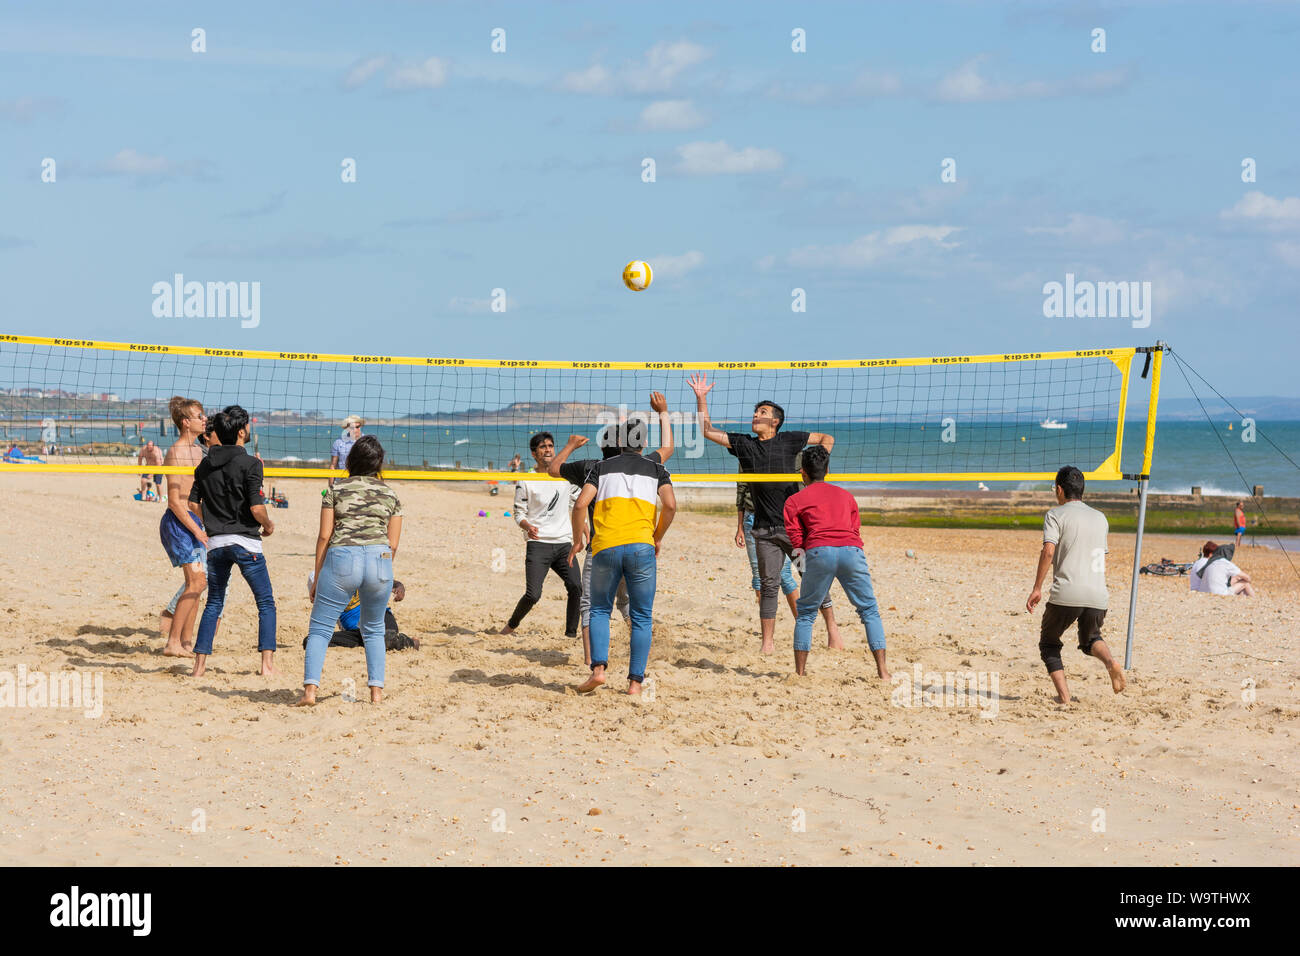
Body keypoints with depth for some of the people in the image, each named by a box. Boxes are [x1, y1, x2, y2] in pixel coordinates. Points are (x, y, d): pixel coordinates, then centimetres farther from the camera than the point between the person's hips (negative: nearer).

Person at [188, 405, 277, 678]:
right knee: (266, 604, 6)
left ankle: (199, 665, 8)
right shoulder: (249, 463, -11)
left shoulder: (205, 465, 7)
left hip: (216, 542, 5)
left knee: (213, 604, 14)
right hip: (246, 541, -5)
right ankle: (267, 663, -3)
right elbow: (256, 508, -16)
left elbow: (193, 504, 9)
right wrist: (268, 525, 4)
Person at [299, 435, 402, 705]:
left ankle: (310, 689, -11)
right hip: (379, 558, 2)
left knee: (320, 629, 4)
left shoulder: (337, 489, 8)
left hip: (342, 558, -2)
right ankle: (376, 691, 10)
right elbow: (393, 544, 12)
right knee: (373, 630, 19)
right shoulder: (390, 494, 14)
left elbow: (324, 536, 4)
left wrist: (317, 578, 9)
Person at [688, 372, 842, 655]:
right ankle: (768, 642, 6)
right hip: (765, 530, 2)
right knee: (768, 585, 1)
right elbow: (707, 431, 8)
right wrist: (701, 398, 0)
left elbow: (827, 439, 12)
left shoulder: (788, 440, 4)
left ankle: (831, 628, 12)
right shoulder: (744, 444, 9)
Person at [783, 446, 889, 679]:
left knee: (806, 613, 12)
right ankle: (883, 670, 1)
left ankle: (799, 673, 7)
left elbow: (796, 539, 11)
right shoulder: (845, 495, 29)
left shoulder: (794, 501, 19)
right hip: (851, 550, 2)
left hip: (820, 553, -2)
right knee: (870, 611, 11)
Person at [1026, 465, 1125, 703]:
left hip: (1066, 594, -5)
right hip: (1097, 595, 5)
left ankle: (1063, 695, -2)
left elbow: (1048, 551, -11)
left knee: (1048, 643, 15)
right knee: (1090, 639, 27)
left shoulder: (1056, 515, 2)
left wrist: (1037, 589, -9)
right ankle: (1110, 662, -6)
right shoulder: (1100, 518, 19)